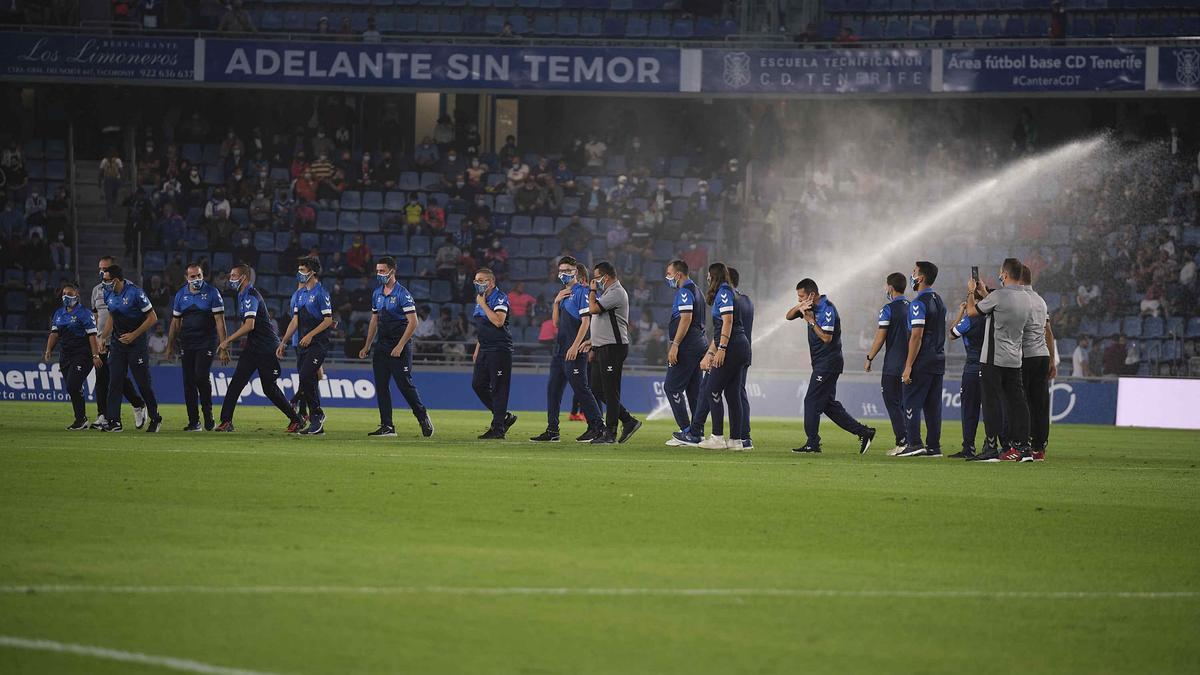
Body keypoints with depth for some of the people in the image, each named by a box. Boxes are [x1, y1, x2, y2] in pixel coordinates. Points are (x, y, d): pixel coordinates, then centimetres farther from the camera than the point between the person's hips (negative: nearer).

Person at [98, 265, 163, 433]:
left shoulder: (135, 293, -18)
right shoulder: (109, 295, 4)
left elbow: (152, 318, -14)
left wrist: (133, 335, -17)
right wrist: (103, 337, 9)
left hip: (136, 342, -6)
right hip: (117, 342, 6)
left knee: (143, 382, -1)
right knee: (115, 382, -1)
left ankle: (155, 418, 14)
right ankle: (114, 422, -1)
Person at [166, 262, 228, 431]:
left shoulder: (212, 293, -4)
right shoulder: (181, 295, 8)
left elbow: (219, 321, -7)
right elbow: (176, 322, 16)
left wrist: (223, 348, -12)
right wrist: (170, 346, 13)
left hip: (206, 342, -4)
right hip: (187, 344, 4)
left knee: (201, 376, -17)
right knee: (189, 382, 2)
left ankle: (208, 413, 1)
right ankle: (194, 421, 7)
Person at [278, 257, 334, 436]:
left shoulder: (321, 293, -8)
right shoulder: (300, 294, 17)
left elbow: (328, 320, -12)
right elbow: (295, 321, 19)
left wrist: (310, 335, -19)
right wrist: (283, 343, 14)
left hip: (318, 344, -8)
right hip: (302, 345, 8)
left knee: (306, 378, -19)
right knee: (309, 382, 6)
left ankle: (317, 415, -6)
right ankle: (317, 426, 9)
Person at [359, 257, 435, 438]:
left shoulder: (402, 294, -11)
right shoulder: (377, 294, 12)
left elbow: (413, 321, -16)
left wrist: (400, 346, -20)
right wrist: (367, 346, 16)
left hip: (400, 346, -8)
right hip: (382, 346, 8)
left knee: (405, 384, -8)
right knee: (381, 386, 3)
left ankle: (423, 417, 10)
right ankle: (387, 426, 6)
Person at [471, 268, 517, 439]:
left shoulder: (499, 298, -12)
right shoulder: (480, 298, 16)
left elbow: (498, 321, -26)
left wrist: (483, 304, -18)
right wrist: (477, 349, 21)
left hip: (499, 349, -10)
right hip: (485, 350, 10)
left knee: (498, 388, -7)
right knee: (478, 385, 8)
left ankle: (498, 428, -5)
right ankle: (504, 417, 20)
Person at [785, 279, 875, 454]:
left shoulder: (826, 310, -16)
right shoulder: (811, 307, 12)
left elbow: (827, 337, -21)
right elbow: (788, 316, 11)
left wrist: (811, 321, -17)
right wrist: (799, 307, -8)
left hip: (828, 361, -10)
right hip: (821, 362, 10)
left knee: (812, 401, -8)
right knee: (828, 404, 10)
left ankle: (812, 443, -5)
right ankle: (863, 432, 10)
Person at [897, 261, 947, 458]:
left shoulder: (919, 303, -14)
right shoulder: (939, 301, 14)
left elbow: (917, 336, -19)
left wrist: (908, 366, -18)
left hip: (922, 361, -8)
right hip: (939, 359, 8)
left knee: (912, 402, -5)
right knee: (933, 404, 10)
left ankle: (914, 443, -11)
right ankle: (934, 446, 10)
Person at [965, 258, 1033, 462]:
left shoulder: (998, 295, -16)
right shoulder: (1026, 298, 8)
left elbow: (972, 311, -5)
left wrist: (971, 292, 13)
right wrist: (983, 292, 31)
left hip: (994, 359, -7)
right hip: (1015, 359, 7)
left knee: (992, 401, -4)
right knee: (1017, 401, 8)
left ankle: (991, 448, -7)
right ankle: (1023, 447, 6)